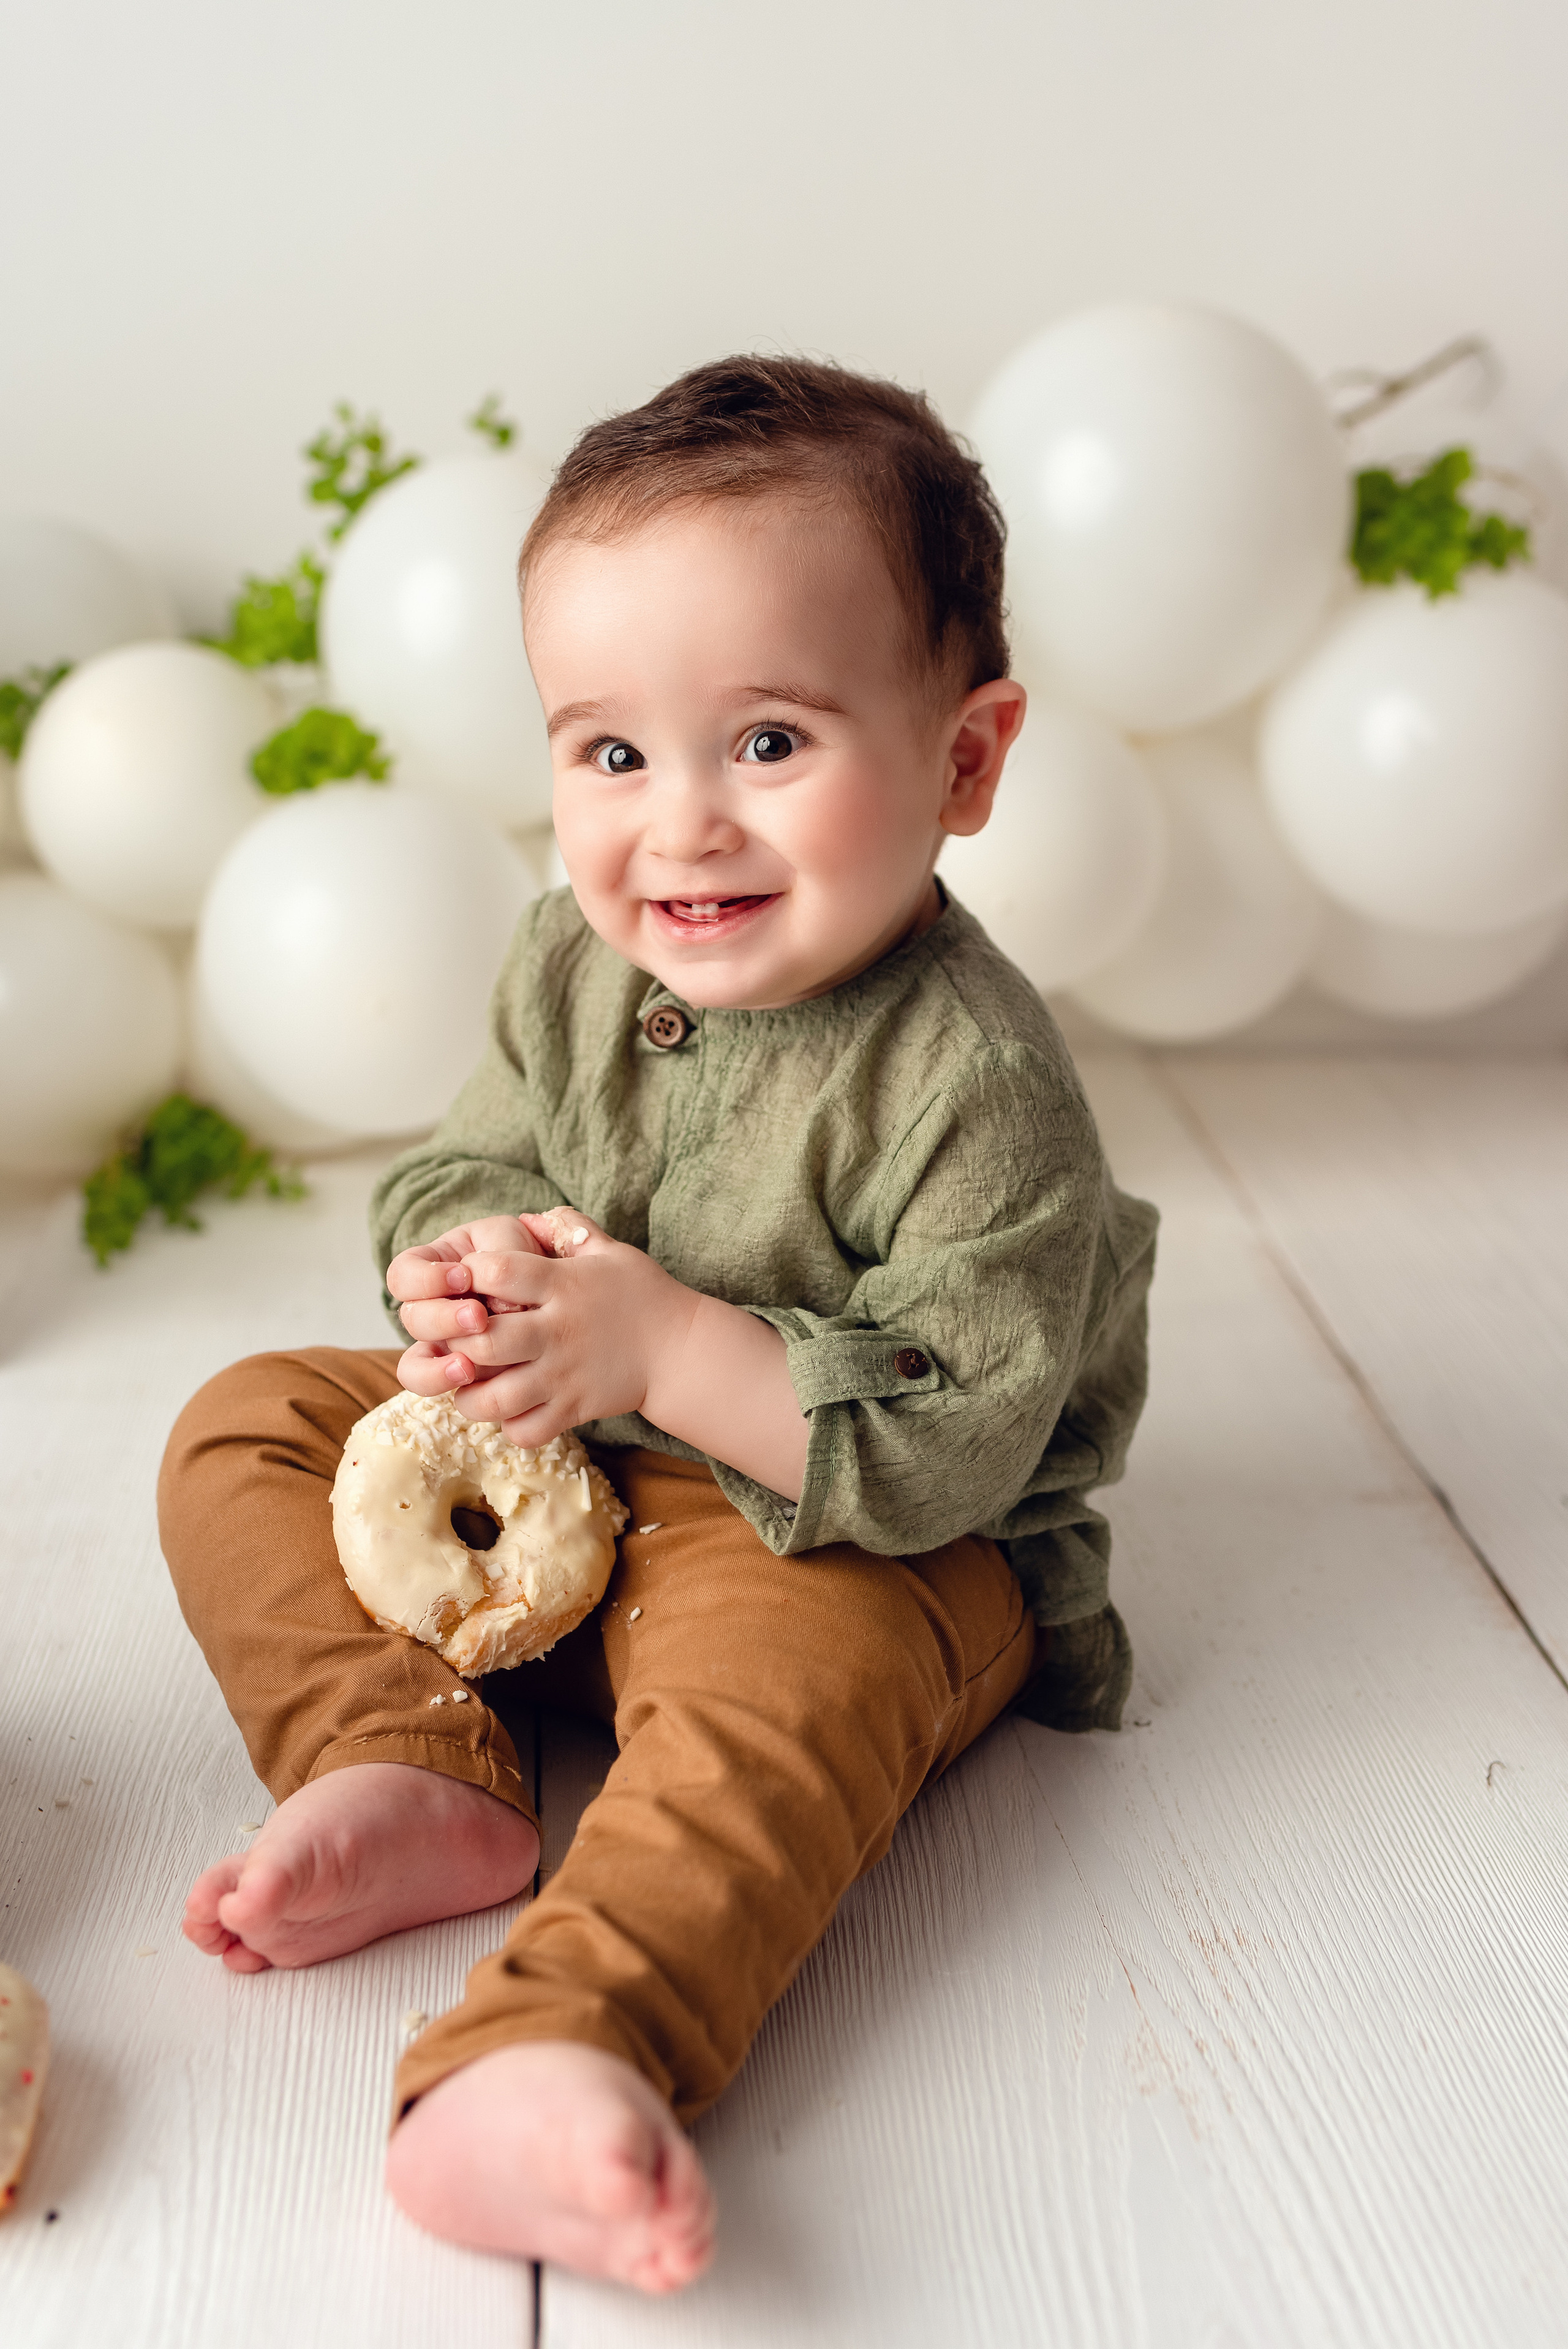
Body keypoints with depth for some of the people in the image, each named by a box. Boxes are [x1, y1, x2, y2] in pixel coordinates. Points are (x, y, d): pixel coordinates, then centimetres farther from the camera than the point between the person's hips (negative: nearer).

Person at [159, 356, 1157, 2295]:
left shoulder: (972, 1080, -24)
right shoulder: (573, 963, -5)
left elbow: (952, 1446, -26)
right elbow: (452, 1176, 5)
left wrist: (661, 1345, -32)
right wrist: (472, 1274, -21)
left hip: (861, 1540, -7)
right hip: (547, 1477, 7)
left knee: (780, 1692, -37)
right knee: (248, 1429, -1)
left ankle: (550, 2056, -54)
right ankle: (423, 1779, -19)